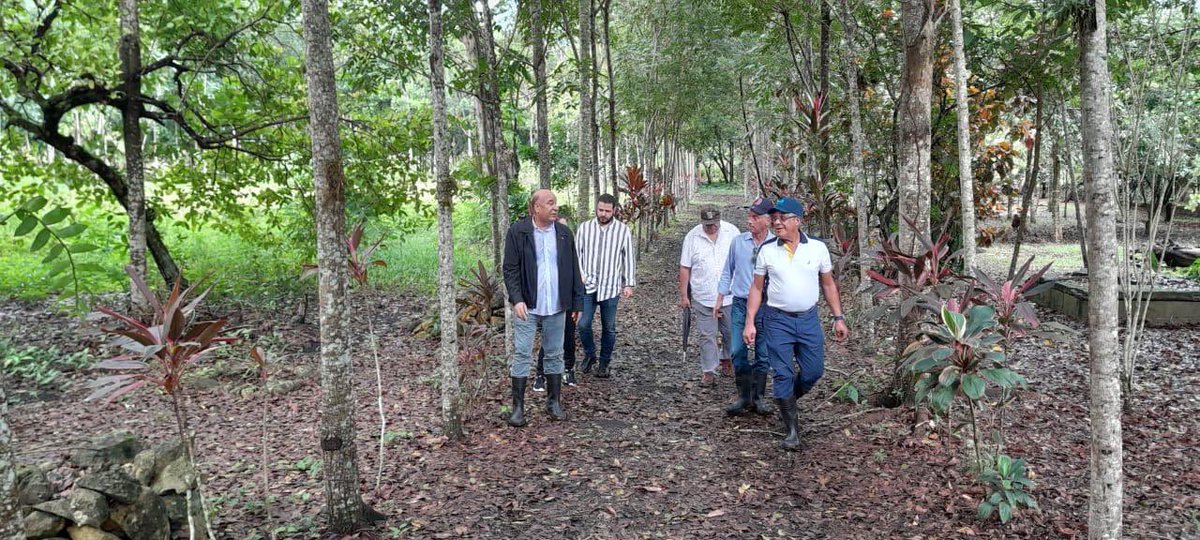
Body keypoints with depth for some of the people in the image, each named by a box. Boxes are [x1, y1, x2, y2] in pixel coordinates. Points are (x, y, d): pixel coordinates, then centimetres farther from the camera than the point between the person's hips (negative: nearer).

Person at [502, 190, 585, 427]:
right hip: (527, 307, -3)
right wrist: (517, 299, -16)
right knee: (522, 354, 0)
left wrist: (577, 302, 7)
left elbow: (573, 270, 9)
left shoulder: (564, 233, 6)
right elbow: (510, 269, -5)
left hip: (557, 307, 3)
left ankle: (554, 402, 23)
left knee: (555, 354, 11)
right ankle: (518, 406, 9)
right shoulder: (517, 232, -5)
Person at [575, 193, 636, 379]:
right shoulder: (585, 227, 2)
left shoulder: (623, 230, -1)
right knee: (583, 324, -4)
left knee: (609, 328, 7)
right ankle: (589, 355, 22)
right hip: (588, 286, 1)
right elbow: (577, 253, 7)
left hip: (611, 287, 0)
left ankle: (604, 363, 23)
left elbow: (629, 258, 4)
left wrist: (629, 284, 1)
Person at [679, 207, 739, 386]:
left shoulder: (732, 231, -2)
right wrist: (683, 295, 1)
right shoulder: (692, 237, -4)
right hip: (703, 297, -1)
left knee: (731, 332, 12)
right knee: (707, 336, 3)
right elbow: (685, 268, 1)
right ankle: (708, 371, 12)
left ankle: (727, 360, 36)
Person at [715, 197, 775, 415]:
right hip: (740, 304, 2)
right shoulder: (738, 242, 3)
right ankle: (744, 397, 12)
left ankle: (759, 396, 19)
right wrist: (720, 299, 10)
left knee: (763, 354, 6)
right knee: (738, 352, 0)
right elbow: (728, 272, 12)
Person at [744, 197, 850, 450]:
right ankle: (792, 431, 10)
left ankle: (787, 400, 35)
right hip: (777, 320, -1)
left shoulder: (817, 248, 0)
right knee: (783, 375, -1)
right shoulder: (767, 251, -1)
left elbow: (828, 285, 8)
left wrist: (838, 318, 5)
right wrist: (750, 322, -1)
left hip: (808, 319, 1)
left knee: (814, 371, 5)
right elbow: (757, 288, 4)